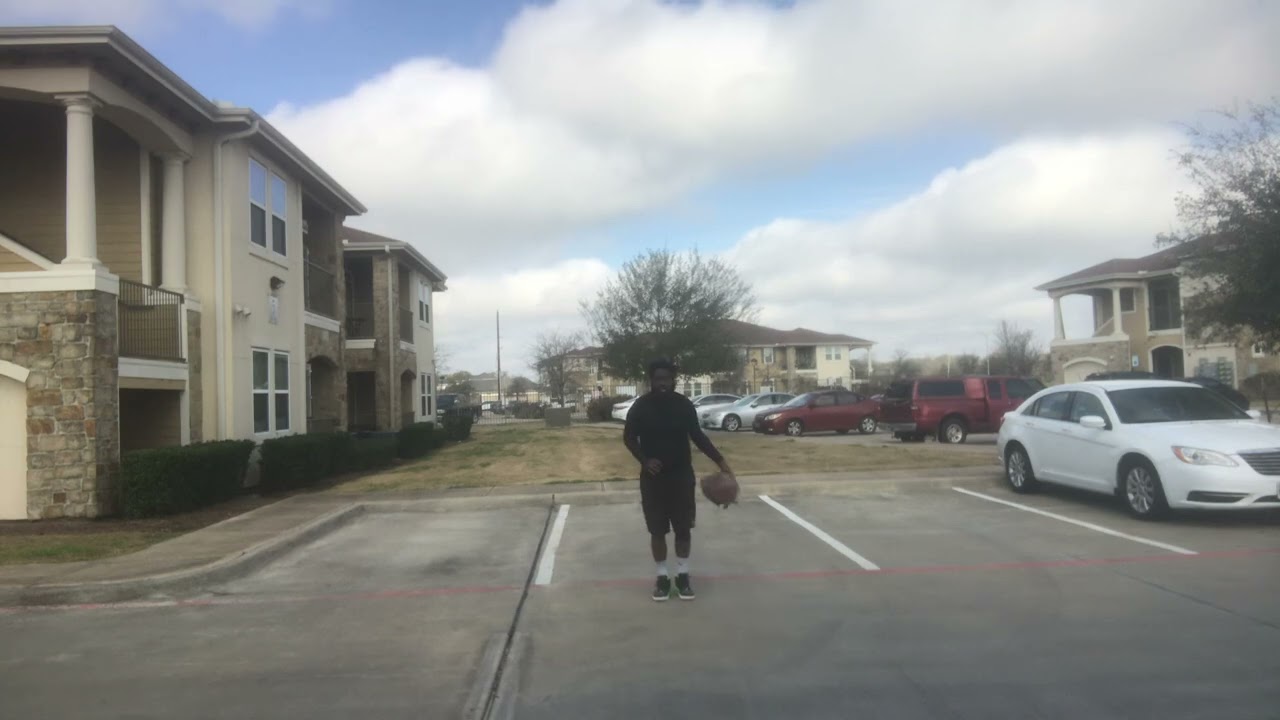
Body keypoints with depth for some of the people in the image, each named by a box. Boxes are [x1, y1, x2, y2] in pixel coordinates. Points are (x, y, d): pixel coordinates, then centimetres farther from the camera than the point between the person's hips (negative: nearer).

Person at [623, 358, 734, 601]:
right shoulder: (641, 406, -7)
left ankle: (682, 575, 22)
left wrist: (720, 460, -2)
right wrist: (644, 460, -17)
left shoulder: (684, 405, -2)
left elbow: (697, 435, 6)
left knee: (684, 528, 7)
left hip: (682, 475, 1)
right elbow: (629, 437, 0)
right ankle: (662, 576, 18)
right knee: (657, 530, 5)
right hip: (653, 477, -1)